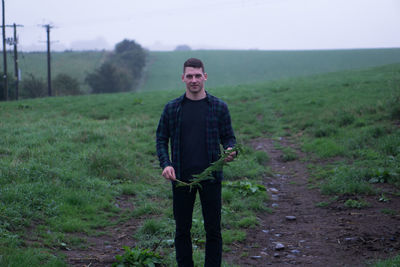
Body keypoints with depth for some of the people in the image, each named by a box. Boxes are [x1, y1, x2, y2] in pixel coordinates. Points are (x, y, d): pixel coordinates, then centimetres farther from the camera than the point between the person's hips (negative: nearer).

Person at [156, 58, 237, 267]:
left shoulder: (219, 107, 3)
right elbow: (161, 139, 8)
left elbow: (228, 137, 8)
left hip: (211, 177, -1)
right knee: (182, 230, 8)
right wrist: (165, 164, -9)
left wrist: (230, 151, -15)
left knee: (213, 230, 4)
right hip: (181, 178, 1)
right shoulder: (172, 108, 4)